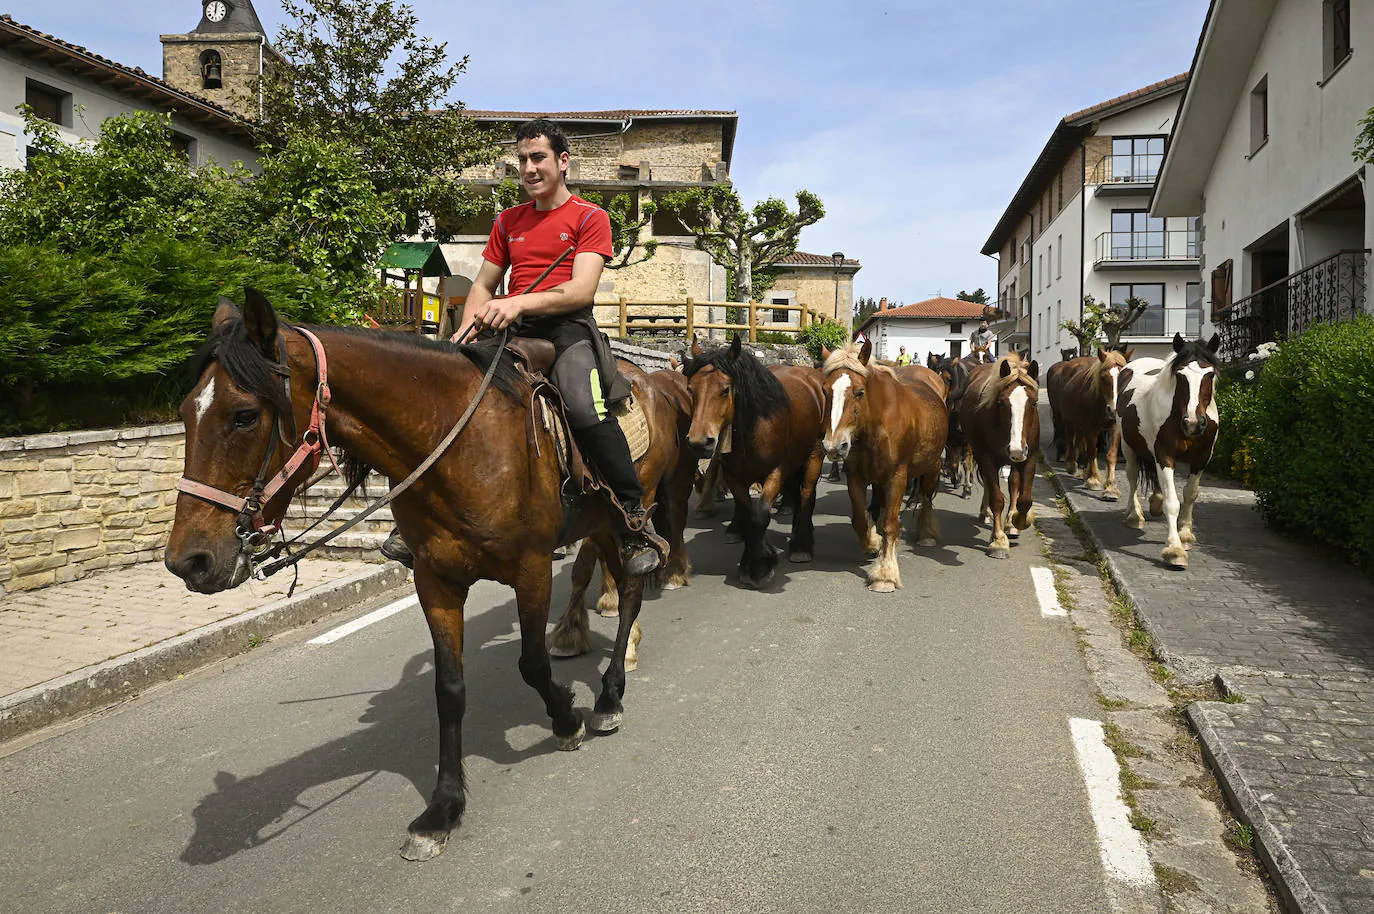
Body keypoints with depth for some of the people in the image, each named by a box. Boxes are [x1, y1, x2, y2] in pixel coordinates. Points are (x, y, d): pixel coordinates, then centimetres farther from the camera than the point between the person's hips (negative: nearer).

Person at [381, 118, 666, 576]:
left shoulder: (590, 217, 4)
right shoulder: (508, 221, 22)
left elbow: (581, 290, -10)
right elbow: (483, 286, 22)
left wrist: (520, 303, -25)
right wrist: (469, 329, 0)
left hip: (568, 328, -5)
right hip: (512, 331, 6)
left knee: (585, 407, -34)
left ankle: (636, 519, -21)